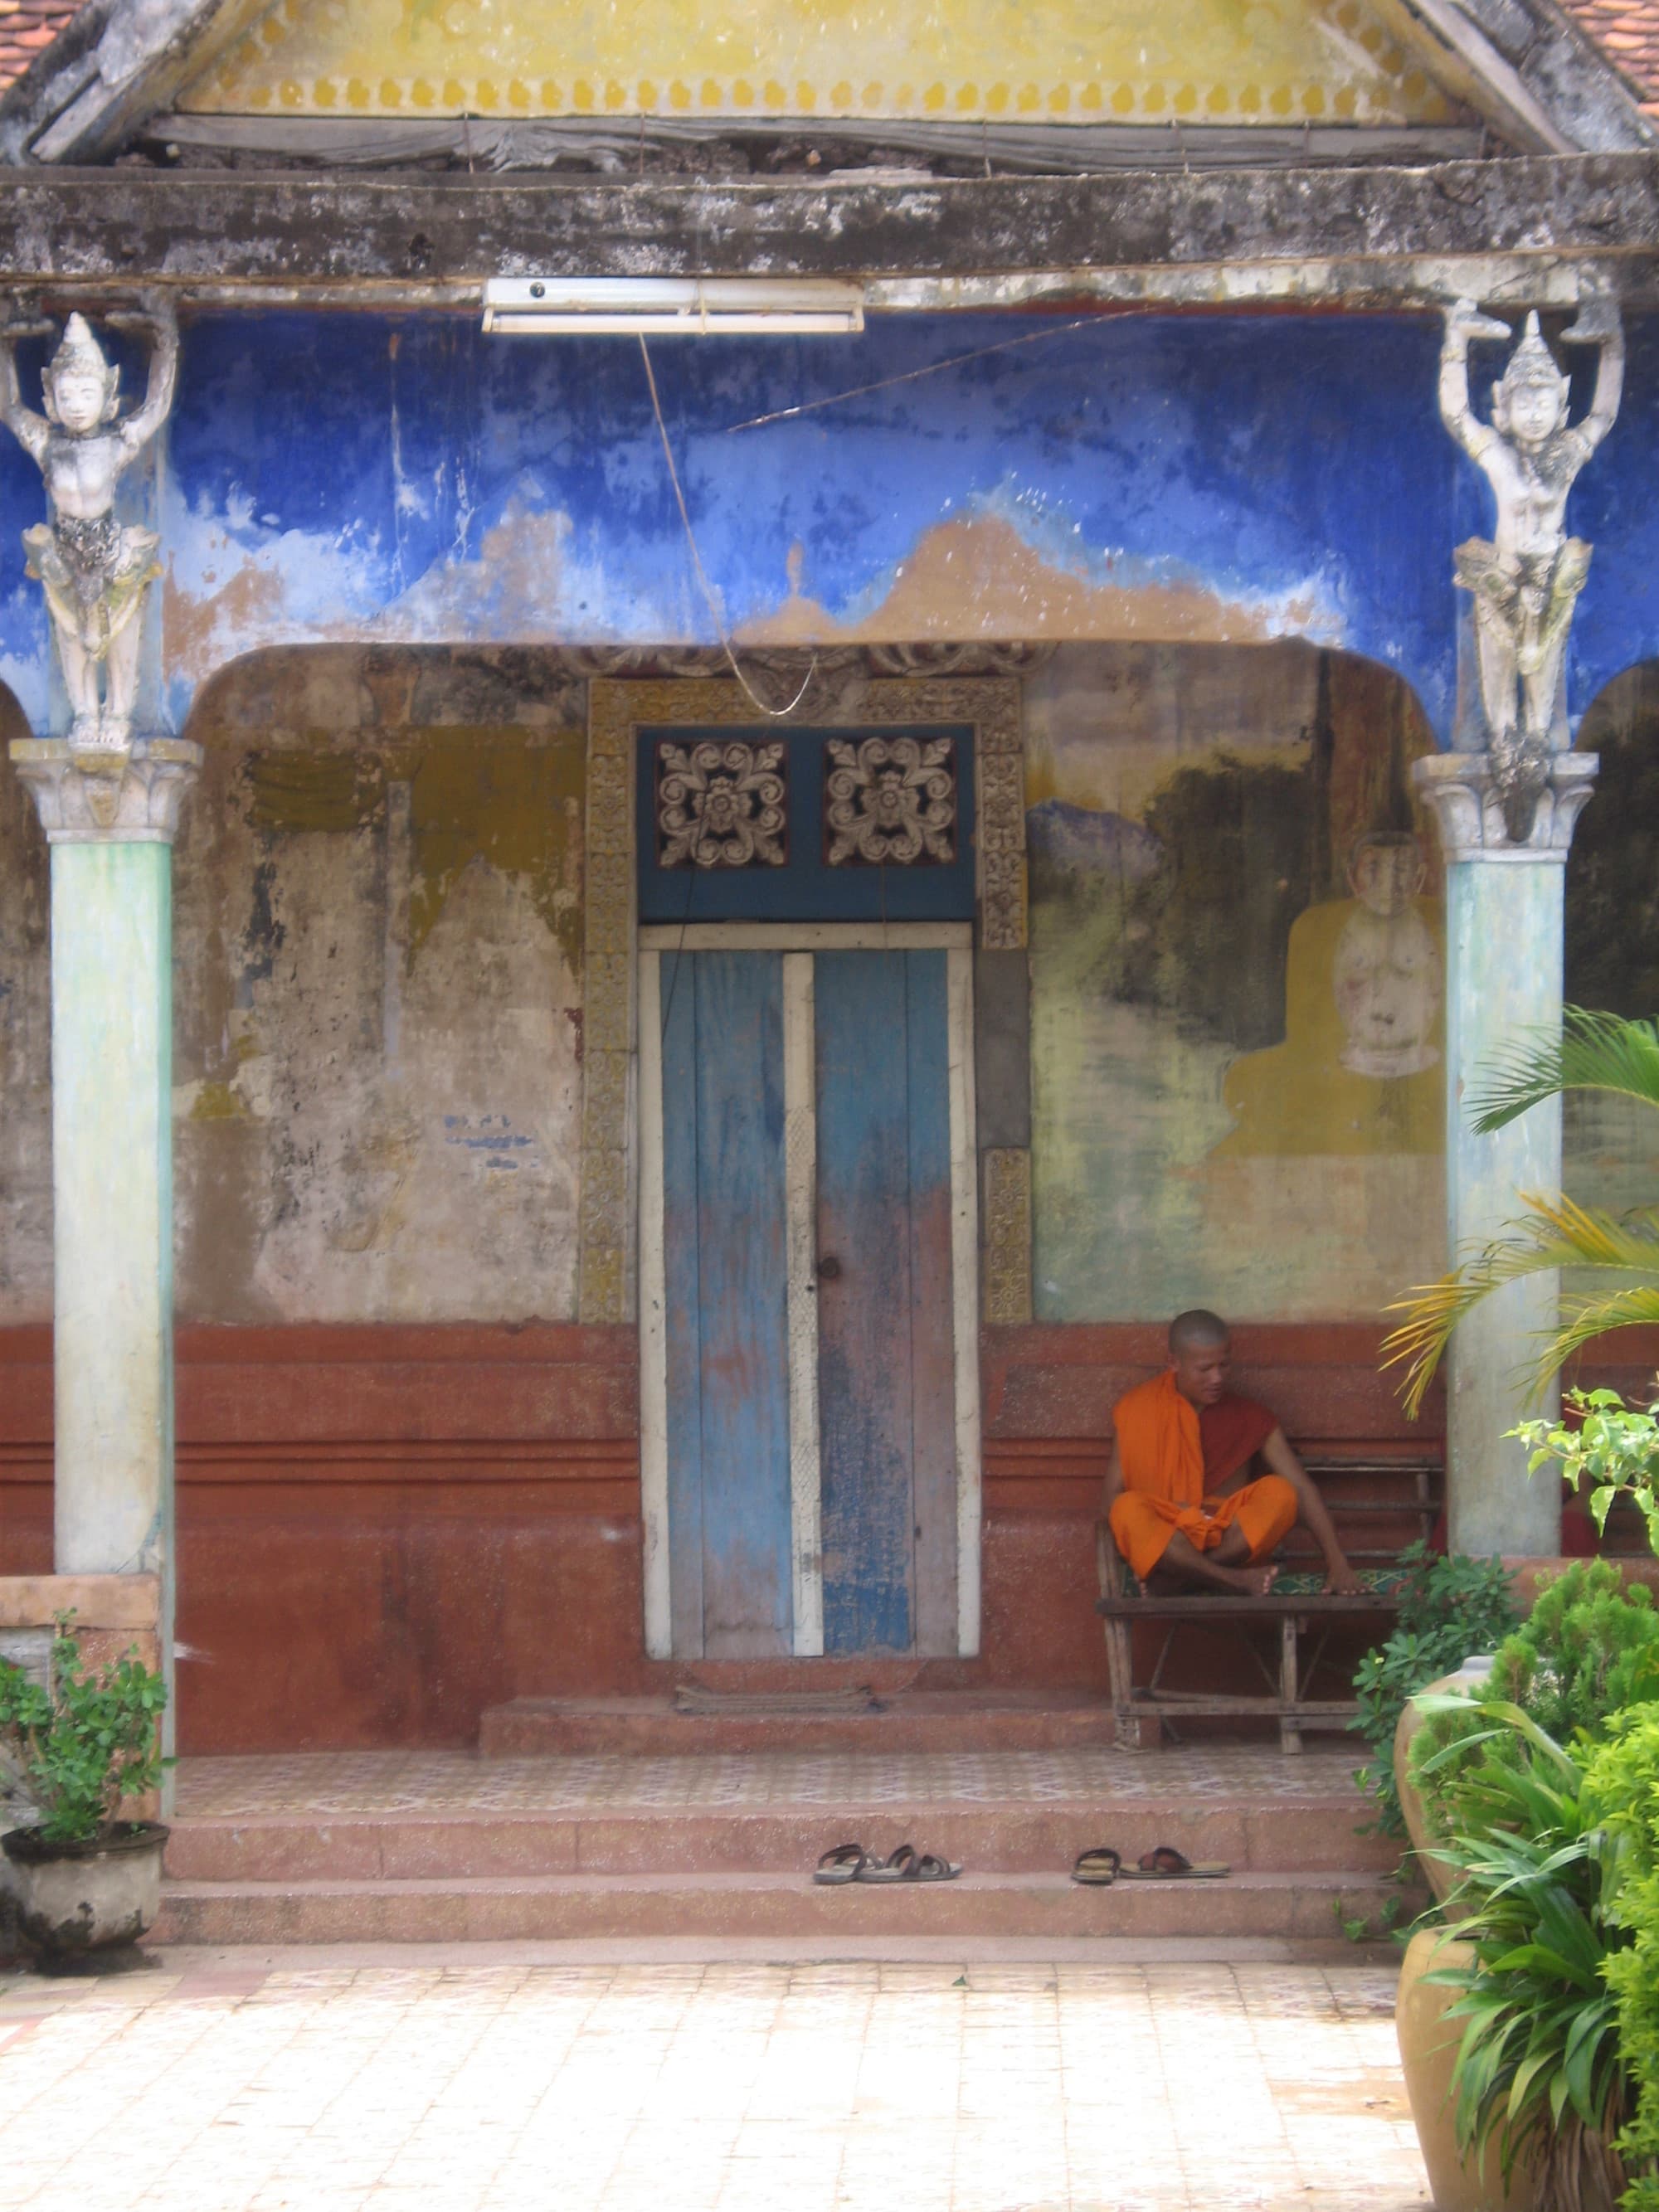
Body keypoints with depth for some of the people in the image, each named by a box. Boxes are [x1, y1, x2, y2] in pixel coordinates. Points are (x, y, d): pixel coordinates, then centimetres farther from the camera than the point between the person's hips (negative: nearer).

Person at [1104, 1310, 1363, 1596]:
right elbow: (1114, 1498, -1)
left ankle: (1177, 1576, -28)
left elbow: (1301, 1489, 1)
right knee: (1128, 1508, -33)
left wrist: (1336, 1561, -11)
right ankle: (1236, 1581, -32)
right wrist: (1176, 1513, -18)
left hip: (1231, 1543, 2)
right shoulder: (1140, 1411, 3)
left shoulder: (1250, 1417, 6)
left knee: (1280, 1493, -26)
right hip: (1164, 1545, -2)